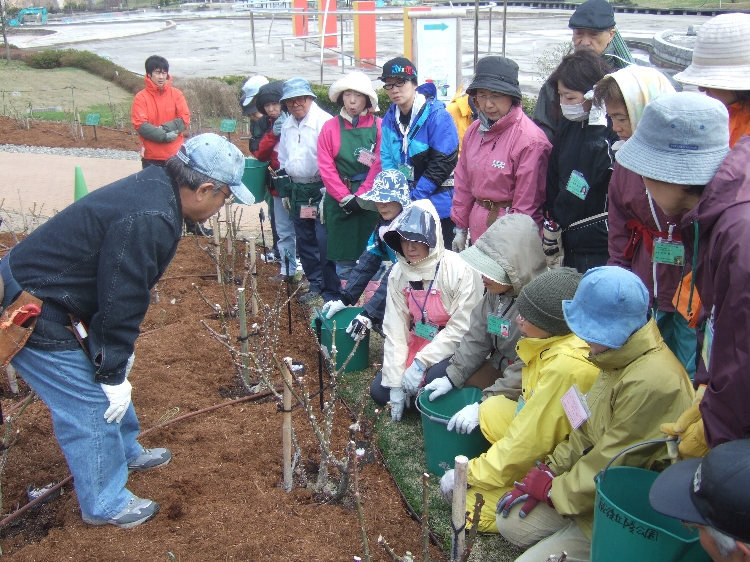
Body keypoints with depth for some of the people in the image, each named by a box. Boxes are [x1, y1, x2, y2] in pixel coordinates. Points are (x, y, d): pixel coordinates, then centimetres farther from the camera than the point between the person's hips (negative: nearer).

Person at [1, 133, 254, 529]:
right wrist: (113, 375, -13)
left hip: (37, 285, 10)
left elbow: (124, 289, 11)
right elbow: (121, 301, -25)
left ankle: (126, 452, 46)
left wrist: (119, 357, 18)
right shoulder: (148, 220, -30)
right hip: (33, 316, -10)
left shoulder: (156, 187, 1)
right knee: (91, 405, 1)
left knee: (110, 380, 24)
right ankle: (104, 504, 20)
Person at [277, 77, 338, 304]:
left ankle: (331, 291, 0)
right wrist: (285, 192, 22)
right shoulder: (287, 126, 13)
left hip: (320, 190, -8)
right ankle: (315, 285, 27)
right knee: (304, 241, 13)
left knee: (324, 241, -10)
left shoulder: (324, 121, -12)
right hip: (297, 190, 8)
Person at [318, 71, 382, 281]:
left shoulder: (379, 126, 1)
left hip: (370, 201, -1)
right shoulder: (330, 127, 4)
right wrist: (346, 198, -8)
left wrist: (360, 198, -10)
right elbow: (326, 168, 0)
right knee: (343, 261, 5)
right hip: (339, 203, 1)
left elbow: (379, 166, -5)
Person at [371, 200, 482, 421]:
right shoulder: (398, 273, -7)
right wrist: (396, 382, -11)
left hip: (454, 348, -5)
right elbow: (395, 329, -7)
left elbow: (462, 327, -23)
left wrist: (421, 363, -24)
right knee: (380, 391, -4)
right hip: (417, 343, 5)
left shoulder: (460, 270, -24)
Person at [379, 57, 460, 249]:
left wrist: (415, 197, -18)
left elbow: (443, 162, -18)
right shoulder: (390, 117, 4)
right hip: (402, 207, 6)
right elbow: (387, 159, 8)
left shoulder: (436, 115, -15)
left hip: (438, 205, -5)